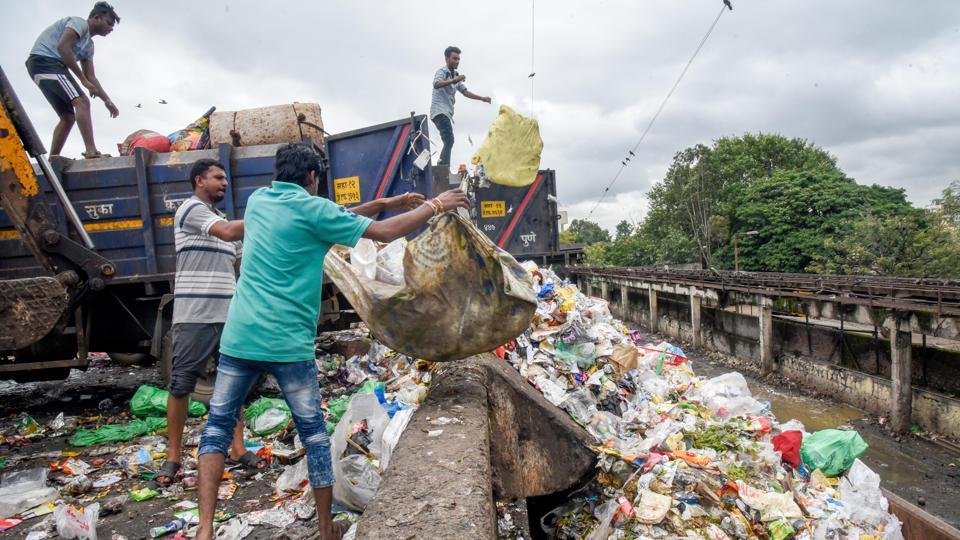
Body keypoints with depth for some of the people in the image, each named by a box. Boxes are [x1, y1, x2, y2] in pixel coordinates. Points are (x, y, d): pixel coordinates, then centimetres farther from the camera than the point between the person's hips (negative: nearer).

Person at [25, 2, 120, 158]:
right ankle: (91, 151, -37)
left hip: (53, 66, 10)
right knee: (81, 101, -24)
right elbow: (63, 47, -19)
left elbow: (91, 77, 21)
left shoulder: (88, 45, 23)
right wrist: (83, 80, -18)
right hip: (44, 60, -10)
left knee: (68, 117, 8)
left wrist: (107, 101, 12)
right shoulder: (80, 23, -3)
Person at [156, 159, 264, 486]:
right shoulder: (191, 208, -3)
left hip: (228, 315, 8)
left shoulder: (222, 220, 21)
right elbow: (228, 232, -20)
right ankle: (174, 456, 12)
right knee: (181, 385, 1)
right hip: (194, 316, -7)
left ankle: (237, 448, 16)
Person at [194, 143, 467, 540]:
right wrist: (436, 206, 6)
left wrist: (384, 203, 21)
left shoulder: (257, 200, 13)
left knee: (218, 425, 14)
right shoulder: (311, 208, -6)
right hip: (288, 343, -5)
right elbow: (386, 232, -6)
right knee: (313, 433, 9)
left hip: (239, 336, 5)